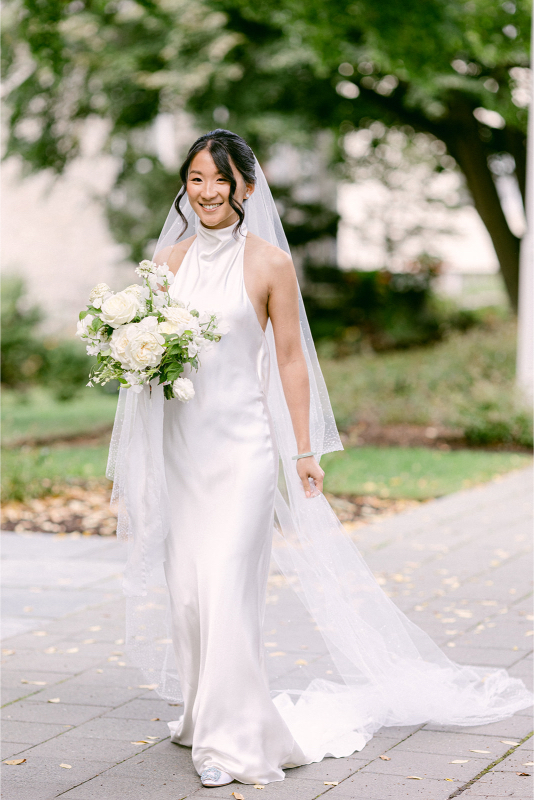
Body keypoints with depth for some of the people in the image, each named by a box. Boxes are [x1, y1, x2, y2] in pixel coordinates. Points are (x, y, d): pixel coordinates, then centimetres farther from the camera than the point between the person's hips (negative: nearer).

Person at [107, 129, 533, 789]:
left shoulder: (269, 263, -4)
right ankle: (202, 712, 25)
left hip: (242, 443, -4)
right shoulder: (168, 258, 7)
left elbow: (290, 361, -2)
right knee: (183, 583, 8)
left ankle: (232, 735, -2)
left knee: (225, 583, -10)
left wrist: (305, 452, -3)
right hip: (178, 441, 4)